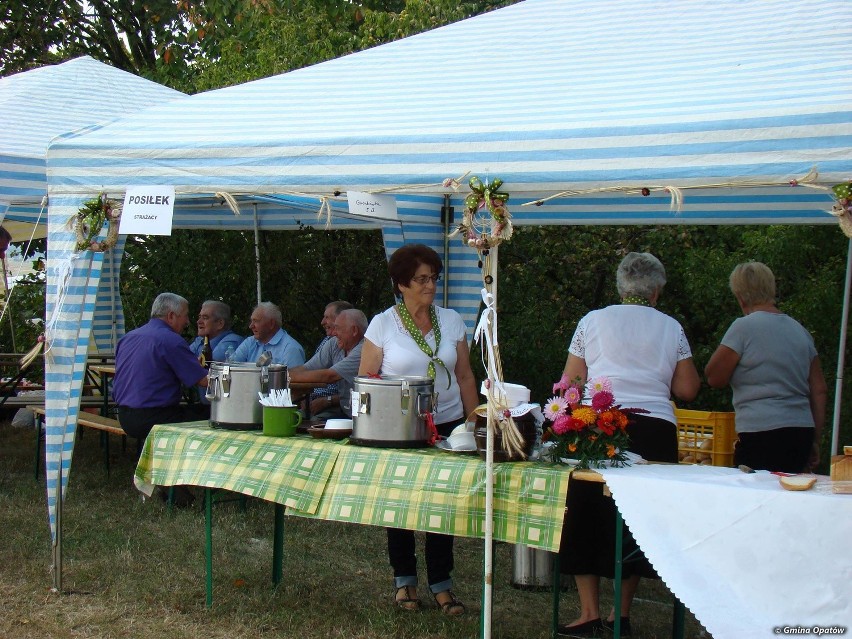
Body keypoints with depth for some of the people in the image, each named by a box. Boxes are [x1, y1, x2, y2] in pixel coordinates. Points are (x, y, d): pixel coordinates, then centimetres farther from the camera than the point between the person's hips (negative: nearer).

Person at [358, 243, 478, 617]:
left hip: (446, 426, 2)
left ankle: (440, 582, 14)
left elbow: (465, 378, 9)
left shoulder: (451, 321, 4)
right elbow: (365, 380, -2)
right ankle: (404, 579, 23)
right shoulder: (383, 324, -4)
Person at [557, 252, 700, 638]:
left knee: (588, 518, 7)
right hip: (655, 429, 2)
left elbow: (570, 383, 3)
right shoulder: (671, 329, 10)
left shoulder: (593, 321, 6)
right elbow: (688, 390, 10)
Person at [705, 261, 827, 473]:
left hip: (761, 432, -7)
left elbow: (714, 378, -1)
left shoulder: (743, 327, -5)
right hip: (802, 432, 7)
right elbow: (819, 390, 15)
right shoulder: (801, 330, 14)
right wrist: (814, 441, 19)